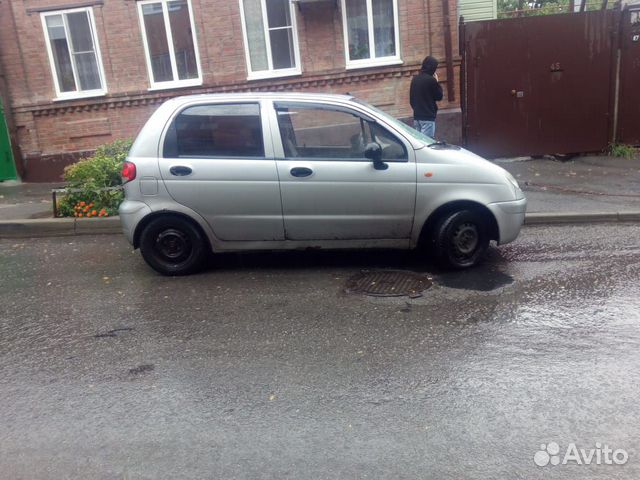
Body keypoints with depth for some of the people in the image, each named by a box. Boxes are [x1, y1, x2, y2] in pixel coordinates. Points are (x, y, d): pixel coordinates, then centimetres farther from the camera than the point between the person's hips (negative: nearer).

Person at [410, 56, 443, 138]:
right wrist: (437, 82, 7)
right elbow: (439, 96, -2)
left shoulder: (415, 79, 7)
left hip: (417, 116, 7)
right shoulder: (431, 80, -13)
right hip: (428, 117, -7)